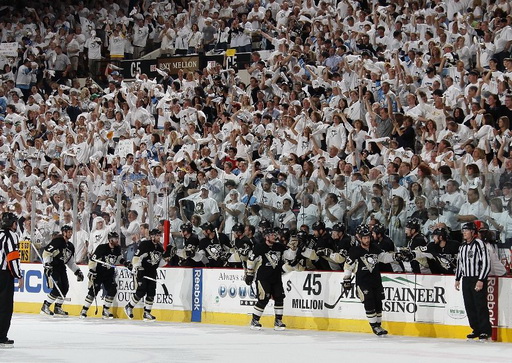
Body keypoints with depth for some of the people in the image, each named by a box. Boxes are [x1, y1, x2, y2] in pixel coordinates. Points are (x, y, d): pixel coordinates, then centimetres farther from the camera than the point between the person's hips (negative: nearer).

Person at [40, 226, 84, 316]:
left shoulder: (70, 246, 13)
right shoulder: (57, 241, -13)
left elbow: (71, 262, 21)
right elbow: (46, 253, -18)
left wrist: (77, 271, 14)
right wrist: (47, 265, -25)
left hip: (61, 268, 9)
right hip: (52, 267, -9)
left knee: (65, 287, 3)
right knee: (57, 288, -16)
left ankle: (58, 308, 15)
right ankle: (45, 307, -8)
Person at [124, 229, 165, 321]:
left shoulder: (160, 247, 10)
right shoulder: (145, 244, -13)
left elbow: (160, 262, 23)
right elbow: (136, 257, -17)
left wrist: (166, 260, 6)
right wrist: (135, 268, -22)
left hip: (152, 272, 7)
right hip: (141, 270, -7)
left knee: (151, 293, -1)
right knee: (141, 291, -13)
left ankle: (146, 313, 7)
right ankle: (129, 307, 7)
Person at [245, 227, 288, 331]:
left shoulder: (280, 247, 4)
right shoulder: (259, 247, -10)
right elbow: (251, 260, -4)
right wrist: (249, 274, -2)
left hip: (276, 277, 6)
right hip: (263, 278, -6)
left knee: (279, 297, -1)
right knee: (264, 299, -12)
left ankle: (278, 321, 10)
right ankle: (254, 321, 1)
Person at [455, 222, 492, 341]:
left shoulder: (479, 244, -10)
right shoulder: (462, 247, 14)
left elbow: (486, 263, -14)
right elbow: (459, 263, 25)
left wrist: (481, 280, -18)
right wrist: (457, 279, 20)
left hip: (478, 279, -7)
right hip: (466, 280, 8)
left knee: (480, 305, -7)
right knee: (469, 306, 7)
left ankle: (485, 331, -1)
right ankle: (476, 330, 15)